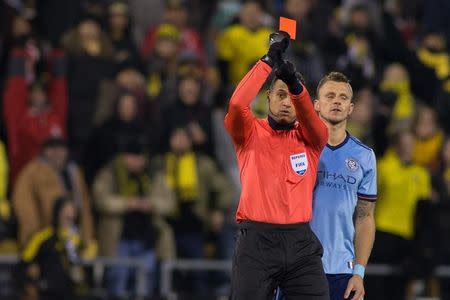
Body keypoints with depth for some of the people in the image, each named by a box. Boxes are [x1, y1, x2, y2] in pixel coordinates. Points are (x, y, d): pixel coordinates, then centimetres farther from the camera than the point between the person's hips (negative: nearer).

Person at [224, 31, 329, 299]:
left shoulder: (311, 138, 11)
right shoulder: (250, 134, 7)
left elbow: (309, 116, -11)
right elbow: (237, 104, -13)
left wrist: (296, 85, -30)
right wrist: (269, 59, -15)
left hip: (301, 244, 2)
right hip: (257, 240, -2)